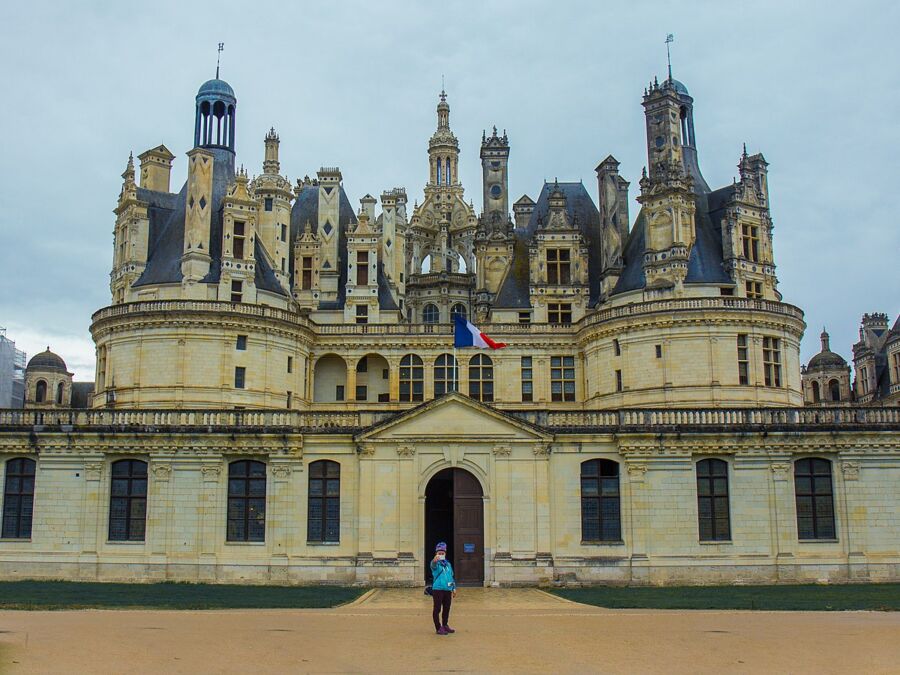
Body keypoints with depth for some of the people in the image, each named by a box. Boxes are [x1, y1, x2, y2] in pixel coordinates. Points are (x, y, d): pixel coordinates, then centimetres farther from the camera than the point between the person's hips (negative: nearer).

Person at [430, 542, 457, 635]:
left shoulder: (448, 564, 15)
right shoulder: (436, 563, -5)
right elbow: (433, 565, -31)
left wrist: (454, 588, 18)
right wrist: (435, 560, -55)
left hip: (448, 590, 6)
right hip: (437, 589, -6)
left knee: (446, 609, 13)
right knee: (437, 609, -3)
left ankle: (445, 625, 27)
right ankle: (438, 628, 2)